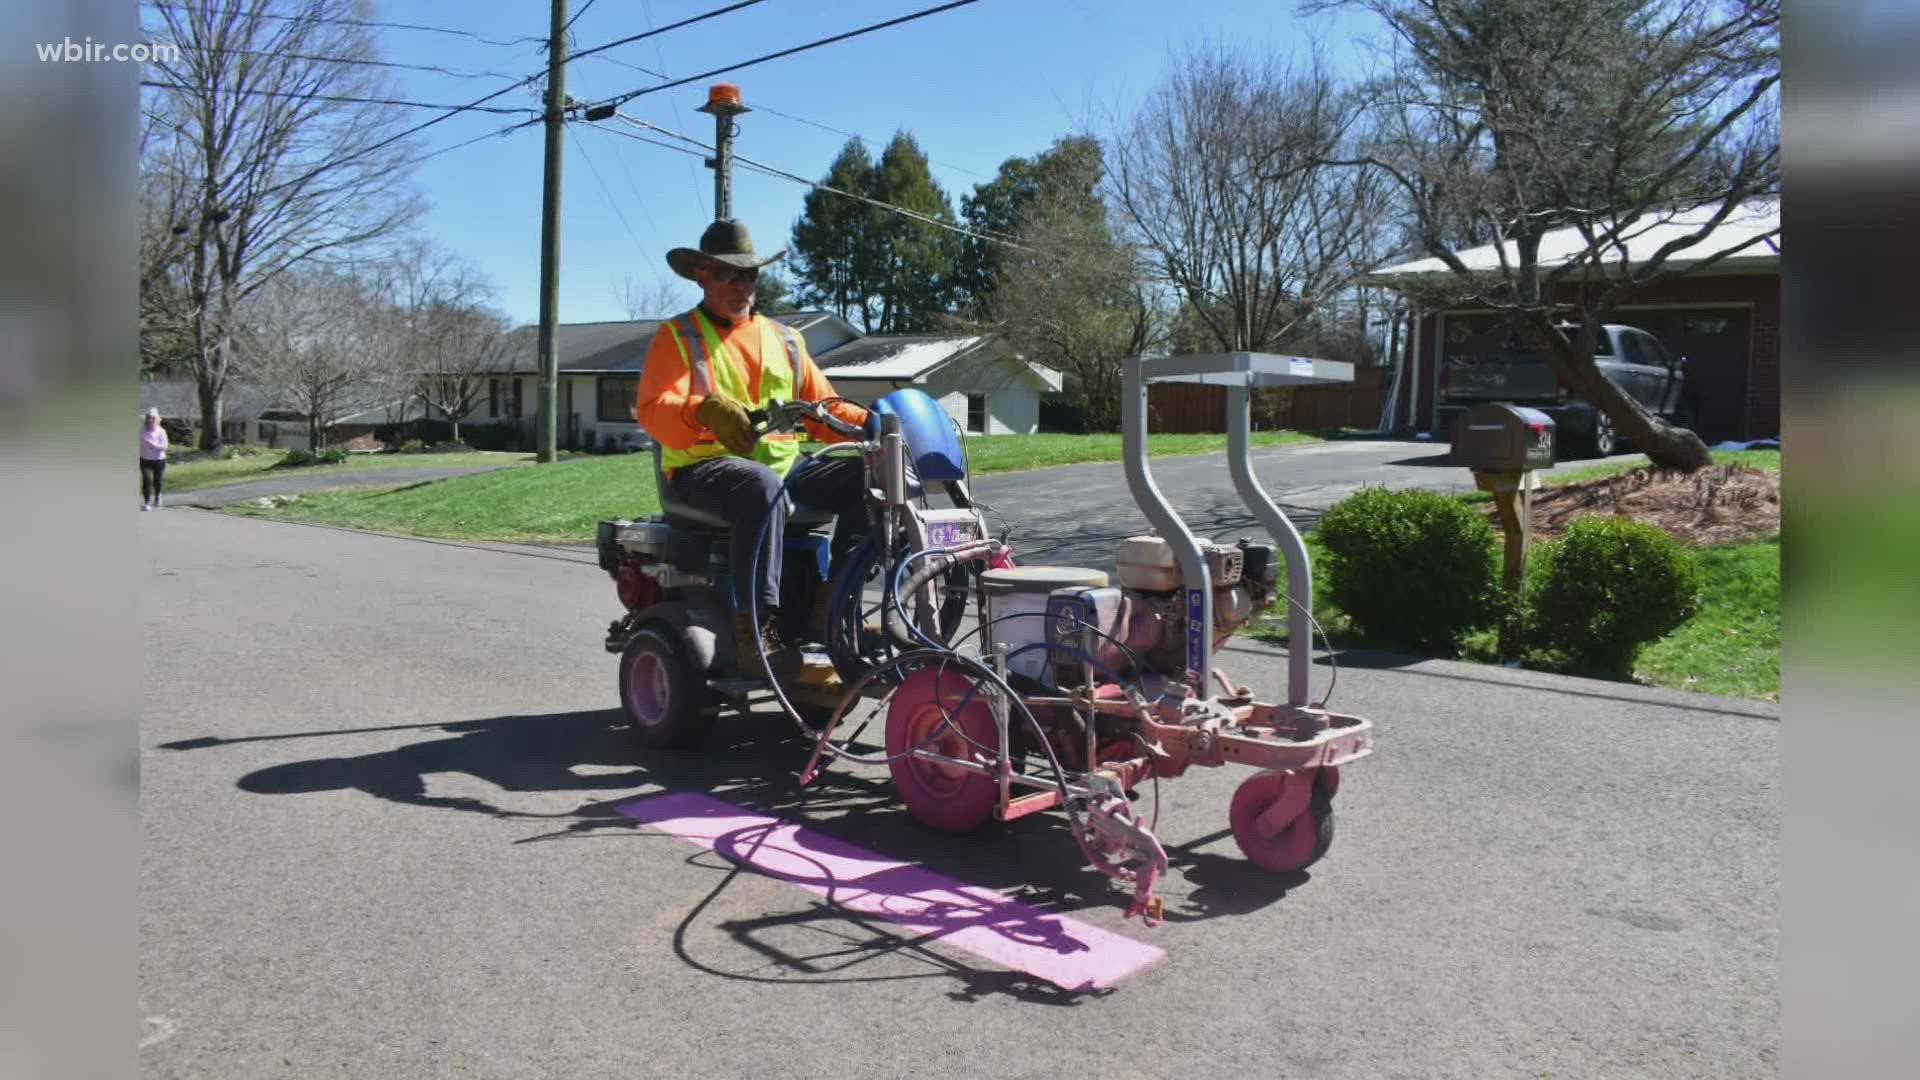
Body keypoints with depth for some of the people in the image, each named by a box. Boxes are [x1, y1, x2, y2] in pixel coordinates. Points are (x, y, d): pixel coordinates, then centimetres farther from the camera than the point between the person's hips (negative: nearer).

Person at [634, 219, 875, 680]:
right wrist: (706, 410, -31)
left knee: (869, 476, -19)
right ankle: (755, 624, -38)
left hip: (785, 461, 5)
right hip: (705, 465, -5)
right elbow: (654, 409, -9)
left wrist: (871, 423, -2)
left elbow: (822, 406, 19)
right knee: (762, 487, -40)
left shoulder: (783, 339, 24)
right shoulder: (678, 336, 8)